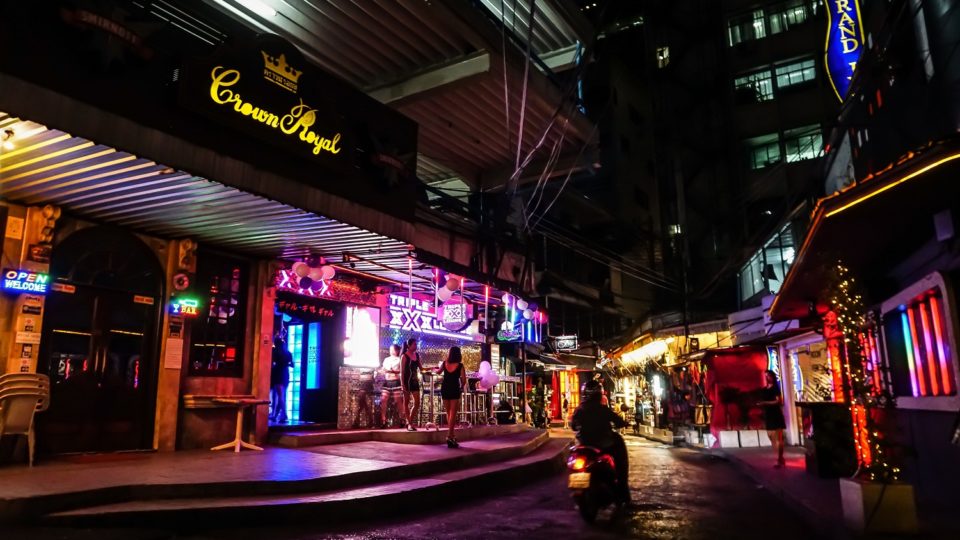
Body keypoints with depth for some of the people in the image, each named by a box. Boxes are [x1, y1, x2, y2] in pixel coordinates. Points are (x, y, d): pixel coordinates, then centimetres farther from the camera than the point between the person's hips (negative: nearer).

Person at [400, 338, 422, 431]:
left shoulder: (417, 355, 8)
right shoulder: (404, 356, -9)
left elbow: (420, 368, 15)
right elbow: (402, 371, -11)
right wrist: (402, 384, -16)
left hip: (415, 381, 6)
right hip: (407, 381, -6)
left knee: (417, 403, 3)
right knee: (406, 403, 4)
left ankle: (410, 422, 15)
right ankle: (409, 423, 9)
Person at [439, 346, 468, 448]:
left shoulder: (444, 363, 3)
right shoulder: (460, 366, -7)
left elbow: (439, 372, 23)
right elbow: (464, 380, -7)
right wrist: (462, 388, 12)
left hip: (444, 389, 4)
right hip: (454, 390, -4)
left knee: (448, 413, 16)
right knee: (453, 414, -5)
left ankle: (451, 436, 21)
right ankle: (450, 436, -16)